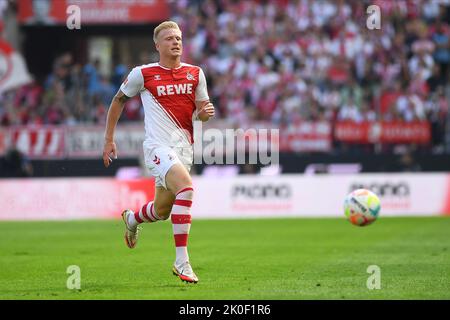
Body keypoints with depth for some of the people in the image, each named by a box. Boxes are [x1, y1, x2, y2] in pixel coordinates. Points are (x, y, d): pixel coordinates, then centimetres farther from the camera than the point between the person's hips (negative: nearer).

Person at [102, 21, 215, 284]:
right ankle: (182, 261, -28)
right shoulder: (143, 74, -2)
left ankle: (132, 219, 51)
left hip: (184, 148, 6)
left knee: (162, 210, 13)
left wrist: (206, 112, -9)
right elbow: (118, 101, 12)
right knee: (186, 187, -29)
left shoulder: (196, 74, 8)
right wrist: (109, 140, 11)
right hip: (158, 146, -5)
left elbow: (201, 111, 17)